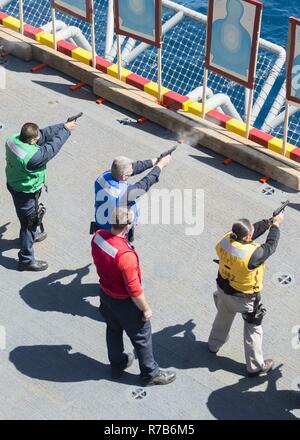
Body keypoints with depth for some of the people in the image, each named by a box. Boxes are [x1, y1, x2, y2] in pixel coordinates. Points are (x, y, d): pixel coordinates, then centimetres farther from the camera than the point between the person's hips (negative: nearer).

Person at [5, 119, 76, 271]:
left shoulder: (14, 139, -15)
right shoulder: (31, 156, -39)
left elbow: (44, 134, -8)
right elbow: (52, 147, -27)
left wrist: (62, 126, -8)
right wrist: (65, 129, -14)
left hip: (13, 184, 8)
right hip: (26, 193, -8)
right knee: (30, 223, 10)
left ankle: (33, 234, 61)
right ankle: (26, 260, 25)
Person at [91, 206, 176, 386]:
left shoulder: (98, 236, -17)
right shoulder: (126, 255, -39)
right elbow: (134, 289, -28)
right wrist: (146, 309, -12)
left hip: (105, 294, 7)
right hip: (124, 302, -7)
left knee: (113, 330, 28)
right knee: (142, 337, 15)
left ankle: (117, 365, 49)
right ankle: (150, 373, 34)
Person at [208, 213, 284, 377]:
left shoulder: (225, 240, -21)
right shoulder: (252, 254, -38)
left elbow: (252, 231, -4)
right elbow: (270, 246, -19)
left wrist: (268, 222, -4)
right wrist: (276, 225, -5)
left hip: (223, 290, 6)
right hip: (244, 298, -6)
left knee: (223, 317, 33)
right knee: (253, 329, 15)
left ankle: (214, 344, 57)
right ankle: (255, 366, 30)